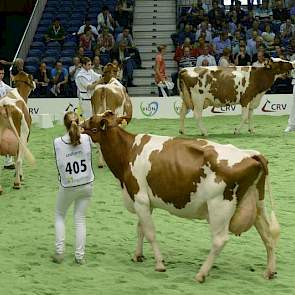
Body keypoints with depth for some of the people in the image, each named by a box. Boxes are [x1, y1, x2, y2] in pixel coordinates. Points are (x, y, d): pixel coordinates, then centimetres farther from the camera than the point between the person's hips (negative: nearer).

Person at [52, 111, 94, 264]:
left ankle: (59, 252, 13)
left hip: (67, 186, -2)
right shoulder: (86, 138, -11)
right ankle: (80, 256, 11)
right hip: (87, 184, 2)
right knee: (80, 219, 12)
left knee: (59, 215, 20)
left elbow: (59, 165, -11)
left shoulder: (58, 142, -17)